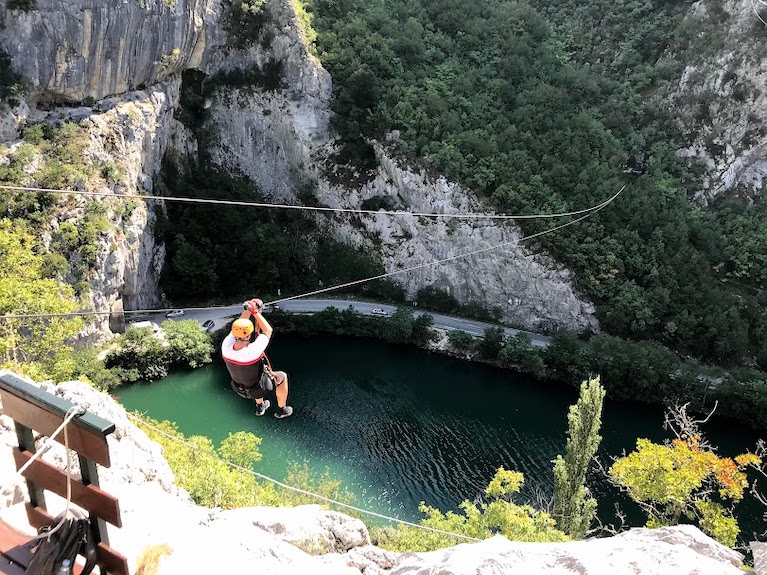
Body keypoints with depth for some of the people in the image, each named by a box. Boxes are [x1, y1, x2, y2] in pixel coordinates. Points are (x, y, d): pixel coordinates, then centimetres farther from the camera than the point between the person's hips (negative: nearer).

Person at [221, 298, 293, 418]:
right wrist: (255, 311, -26)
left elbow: (238, 326, -12)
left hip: (240, 388, 5)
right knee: (283, 376, 21)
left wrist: (248, 309, -19)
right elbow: (268, 330, -29)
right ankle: (281, 410, 37)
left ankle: (260, 406, 48)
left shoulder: (226, 346, -29)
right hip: (258, 389, -5)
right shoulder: (252, 351, -43)